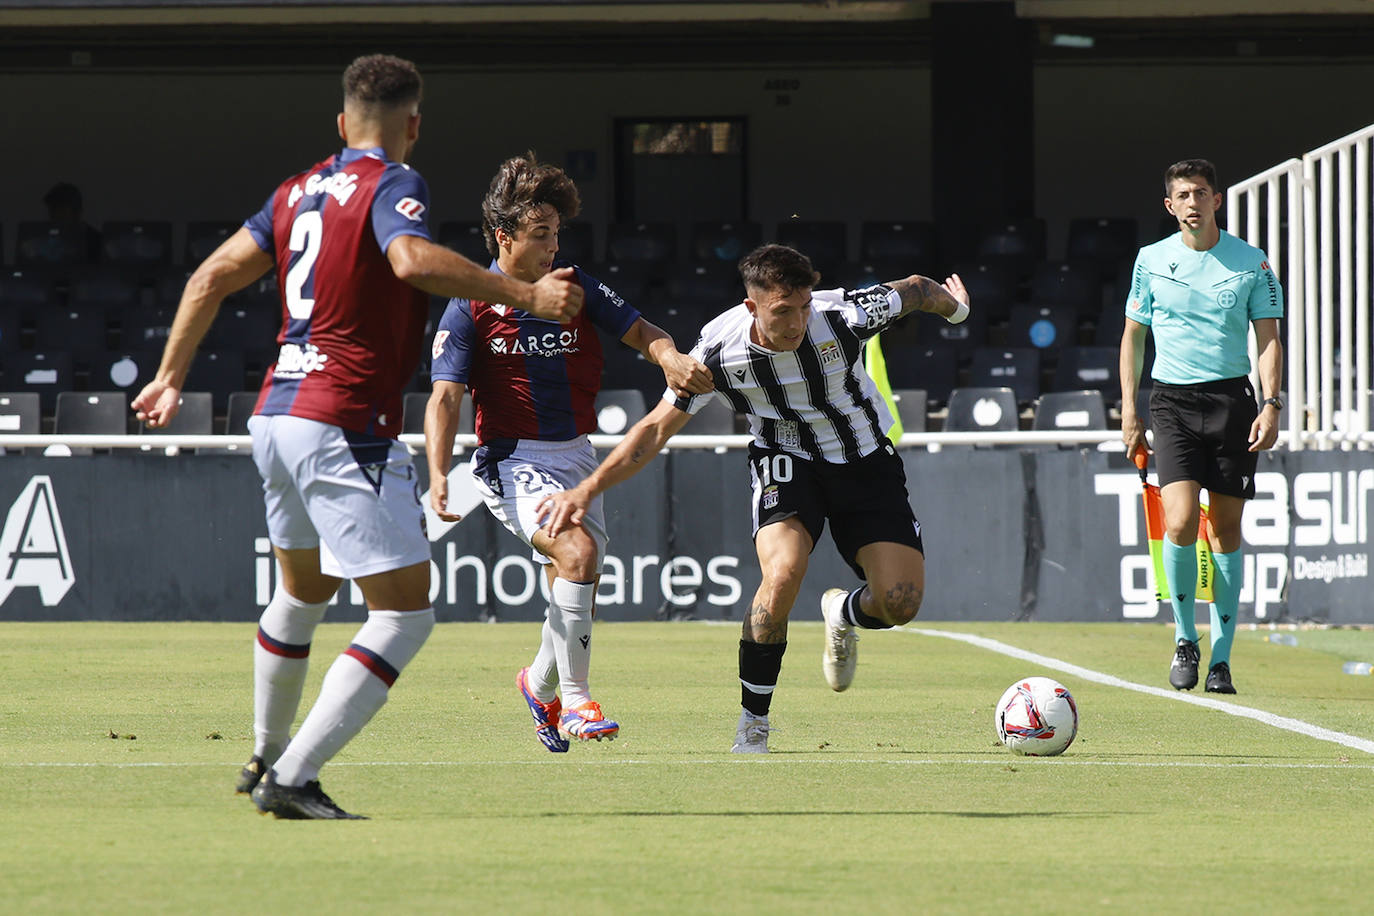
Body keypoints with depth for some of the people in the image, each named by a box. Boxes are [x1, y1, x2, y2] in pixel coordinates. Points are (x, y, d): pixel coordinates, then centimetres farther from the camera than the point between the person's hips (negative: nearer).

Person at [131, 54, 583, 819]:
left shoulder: (299, 191, 15)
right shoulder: (393, 184, -8)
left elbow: (212, 278, 20)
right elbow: (411, 259, -30)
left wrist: (170, 377, 30)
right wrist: (524, 295, -29)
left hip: (276, 415, 9)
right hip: (345, 426, -9)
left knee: (303, 592, 30)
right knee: (406, 614, -7)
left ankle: (267, 758, 44)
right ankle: (293, 777, -15)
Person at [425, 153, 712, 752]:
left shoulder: (573, 284, 4)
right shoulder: (470, 309, -9)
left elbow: (638, 331, 6)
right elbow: (445, 398, -14)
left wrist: (671, 358, -18)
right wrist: (438, 476, -27)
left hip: (576, 457, 5)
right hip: (514, 461, -5)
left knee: (577, 599, 10)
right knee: (577, 551, -29)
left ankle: (541, 684, 41)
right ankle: (574, 698, -19)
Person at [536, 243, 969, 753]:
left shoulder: (843, 315, -25)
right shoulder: (720, 350, -23)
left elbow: (914, 290, -3)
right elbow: (657, 428, -12)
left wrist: (955, 307, 19)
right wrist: (587, 490, -17)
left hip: (865, 459, 1)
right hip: (785, 460, -1)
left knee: (900, 602, -13)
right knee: (783, 573, -31)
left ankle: (843, 614, 27)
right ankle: (751, 729, -15)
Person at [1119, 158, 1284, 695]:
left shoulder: (1251, 264, 3)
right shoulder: (1151, 261, 6)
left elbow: (1269, 339, 4)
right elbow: (1132, 335, 13)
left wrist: (1271, 405, -10)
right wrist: (1129, 413, 6)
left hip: (1232, 398, 0)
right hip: (1172, 402, 0)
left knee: (1225, 530, 2)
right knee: (1180, 521, -17)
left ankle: (1221, 658, 9)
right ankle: (1184, 639, 1)